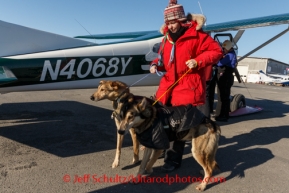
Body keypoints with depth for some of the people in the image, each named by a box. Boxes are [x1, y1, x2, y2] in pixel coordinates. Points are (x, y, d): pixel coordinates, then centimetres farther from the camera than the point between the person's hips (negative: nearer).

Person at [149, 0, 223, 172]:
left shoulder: (196, 35, -8)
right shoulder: (167, 38, 11)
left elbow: (216, 51, -5)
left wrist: (198, 61, -18)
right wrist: (156, 64, 0)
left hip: (188, 87, -6)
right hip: (169, 84, 7)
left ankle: (174, 159, 11)